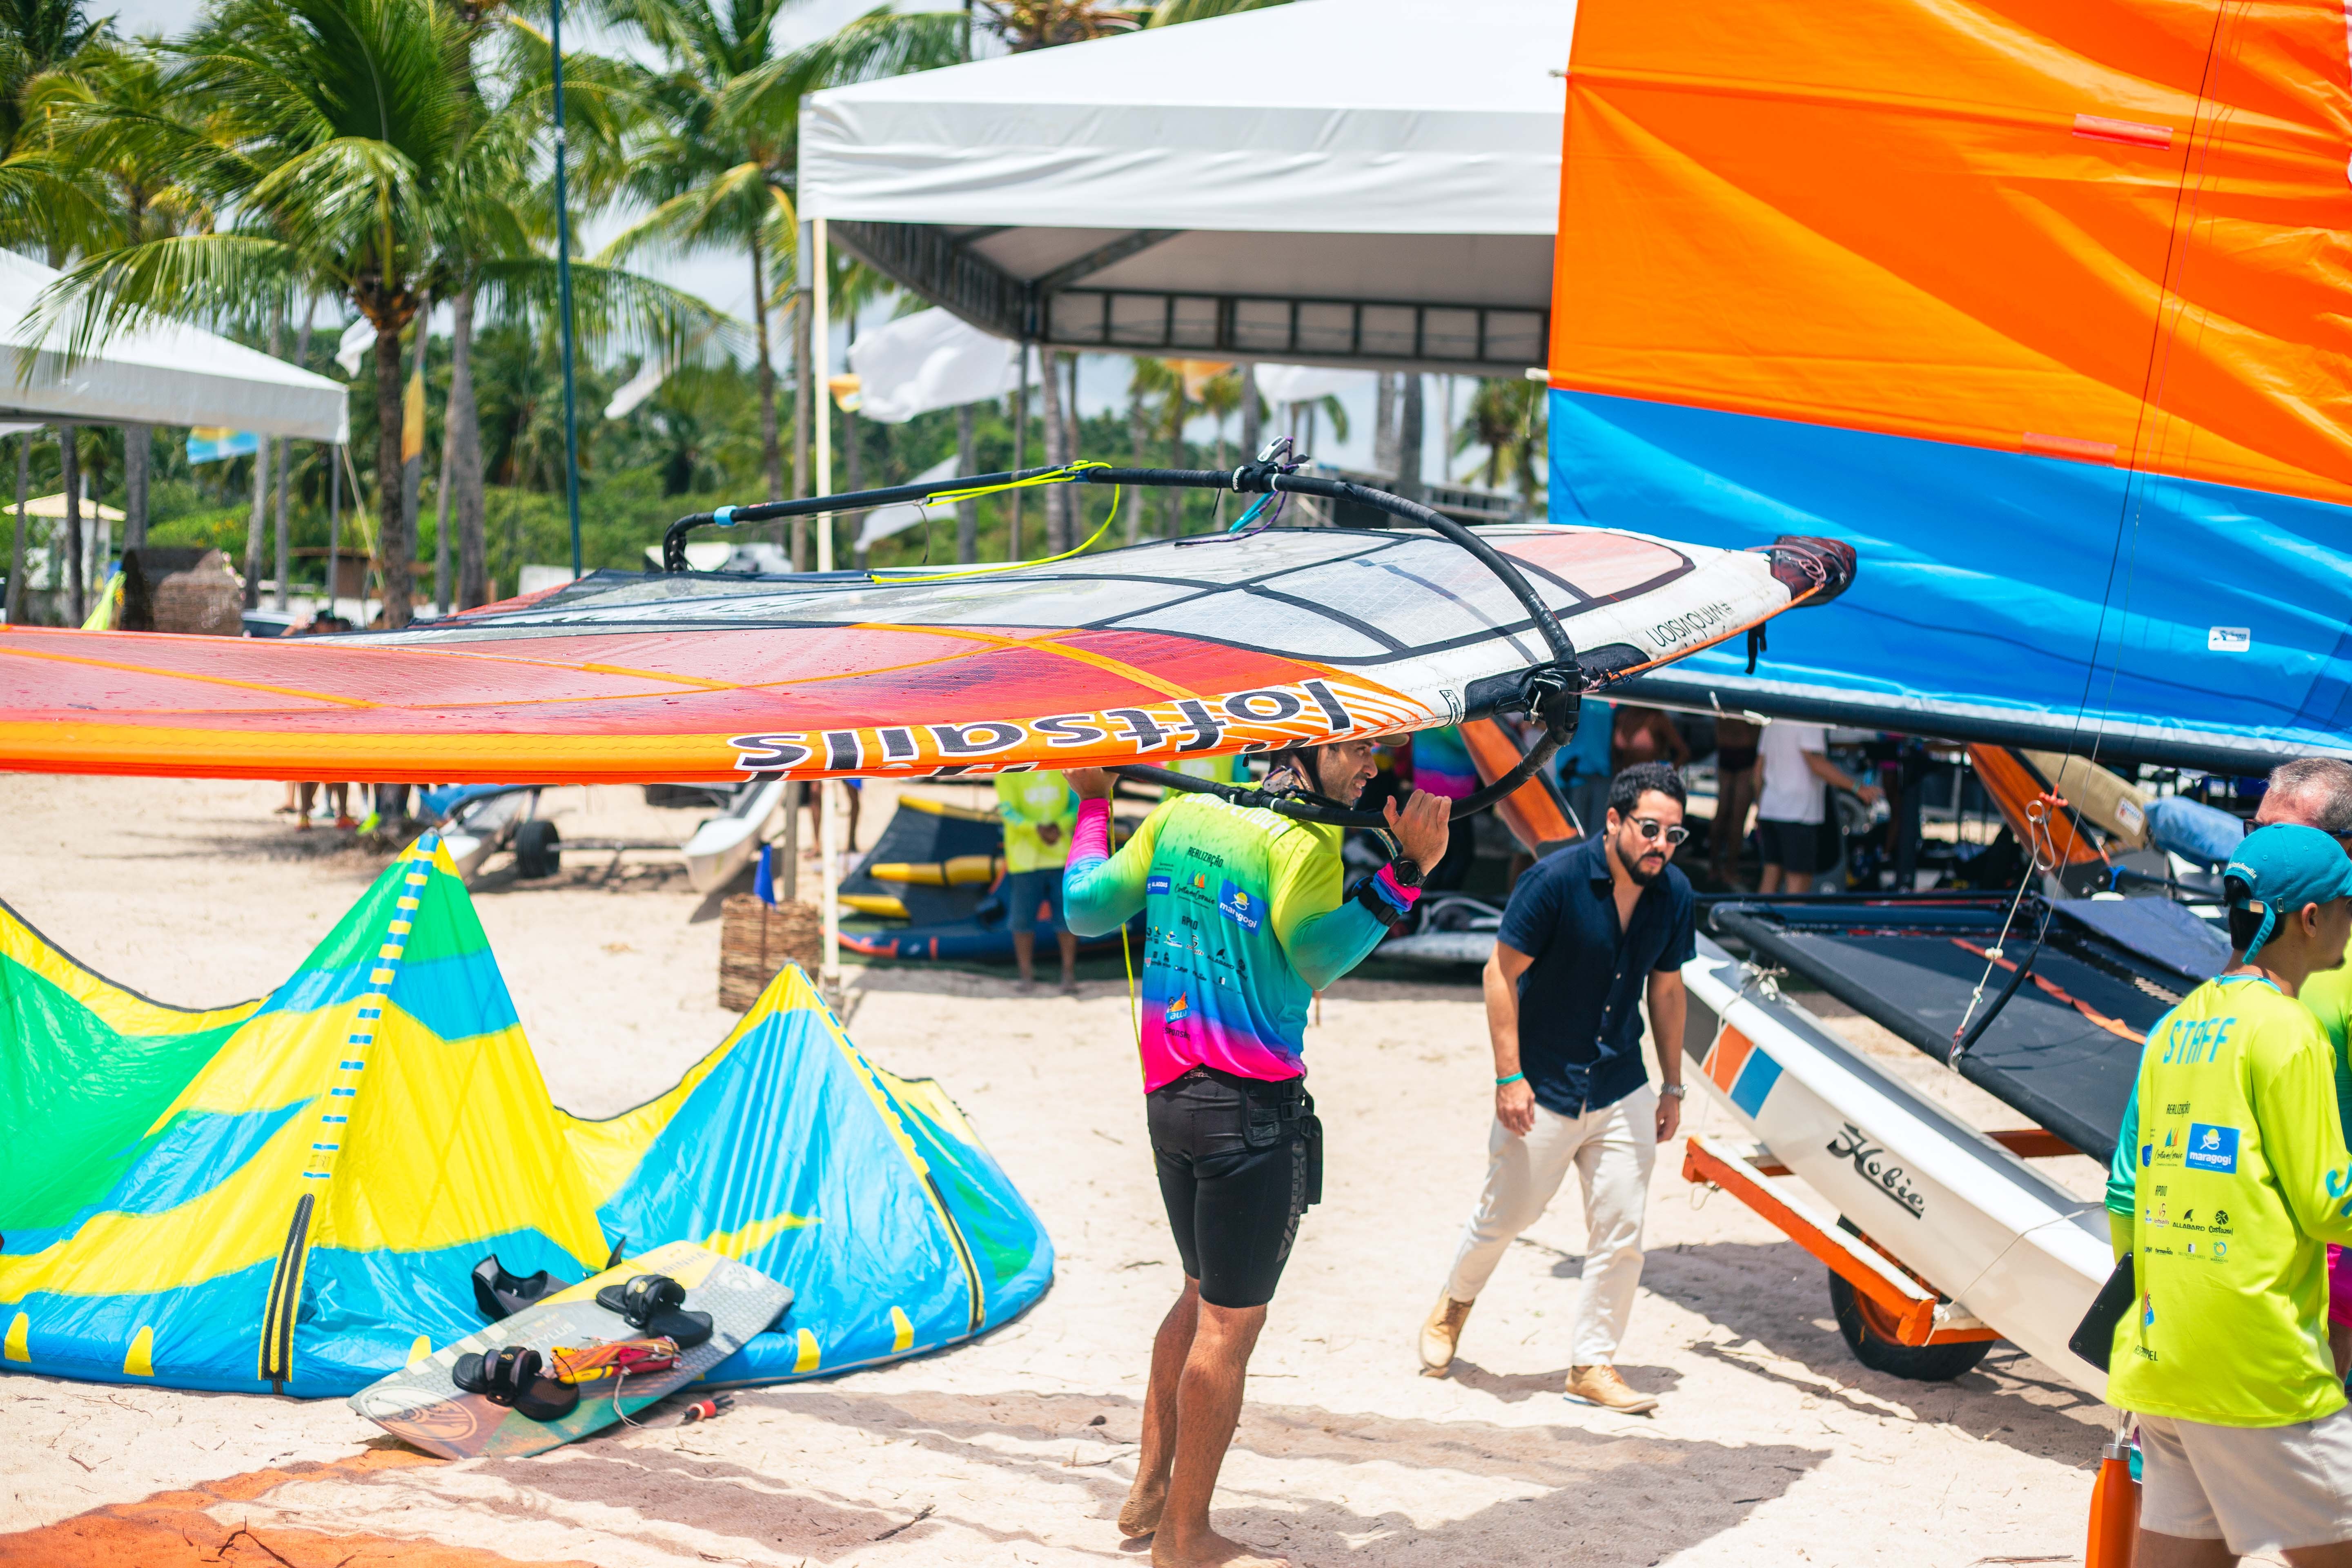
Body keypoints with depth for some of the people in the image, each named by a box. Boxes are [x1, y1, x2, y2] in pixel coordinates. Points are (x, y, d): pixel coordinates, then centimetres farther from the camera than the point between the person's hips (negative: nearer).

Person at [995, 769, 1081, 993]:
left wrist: (1060, 826, -17)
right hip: (1024, 857, -2)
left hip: (1062, 855, 2)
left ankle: (1069, 975, 12)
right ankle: (1027, 974, 14)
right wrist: (1036, 829, -25)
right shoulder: (1008, 772, -3)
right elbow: (1008, 810, -9)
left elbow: (1077, 805, 4)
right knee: (1022, 919, 1)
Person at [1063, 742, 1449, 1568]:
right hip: (1251, 1108, -8)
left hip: (1169, 1095, 8)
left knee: (1204, 1295, 23)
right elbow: (1313, 955, -27)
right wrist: (1404, 874, -32)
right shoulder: (1304, 839, -13)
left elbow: (1087, 909, 14)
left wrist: (1092, 806, 28)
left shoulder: (1181, 814, 10)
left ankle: (1150, 1490, 30)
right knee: (1232, 1322, 1)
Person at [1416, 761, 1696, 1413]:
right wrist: (1509, 1076, -17)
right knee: (1505, 1215, 12)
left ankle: (1592, 1364, 14)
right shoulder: (1557, 879, -19)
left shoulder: (1674, 895, -4)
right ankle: (1455, 1301, 41)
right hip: (1543, 1090, -4)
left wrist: (1673, 1086, 12)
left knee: (1621, 1232, 0)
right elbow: (1501, 973, -14)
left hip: (1623, 1092, 4)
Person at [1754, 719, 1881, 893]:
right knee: (1800, 880, -6)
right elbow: (1817, 764, -23)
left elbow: (1759, 765, 19)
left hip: (1769, 808, 8)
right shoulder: (1811, 724, -12)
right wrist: (1857, 787, -27)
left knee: (1772, 875, 12)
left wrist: (1759, 808, 27)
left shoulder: (1773, 722, 14)